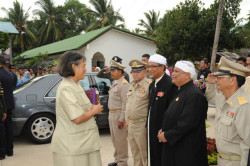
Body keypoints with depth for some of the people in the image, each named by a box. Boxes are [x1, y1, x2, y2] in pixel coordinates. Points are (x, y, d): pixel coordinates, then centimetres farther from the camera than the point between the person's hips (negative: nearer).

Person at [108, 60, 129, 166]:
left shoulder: (123, 84, -15)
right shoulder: (114, 83, 14)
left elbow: (125, 103, -20)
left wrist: (121, 119, -21)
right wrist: (110, 114, 14)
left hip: (119, 114, -9)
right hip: (112, 114, 10)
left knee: (120, 140, -1)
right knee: (114, 139, 18)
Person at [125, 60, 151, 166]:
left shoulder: (149, 85, -14)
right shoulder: (131, 85, 13)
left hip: (142, 125, -8)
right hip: (131, 124, 8)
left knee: (145, 154, 1)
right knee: (135, 154, 20)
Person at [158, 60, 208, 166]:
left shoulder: (195, 94, -19)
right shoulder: (180, 91, 11)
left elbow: (187, 123, -24)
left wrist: (167, 136, -16)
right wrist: (163, 130, 3)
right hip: (173, 145, 9)